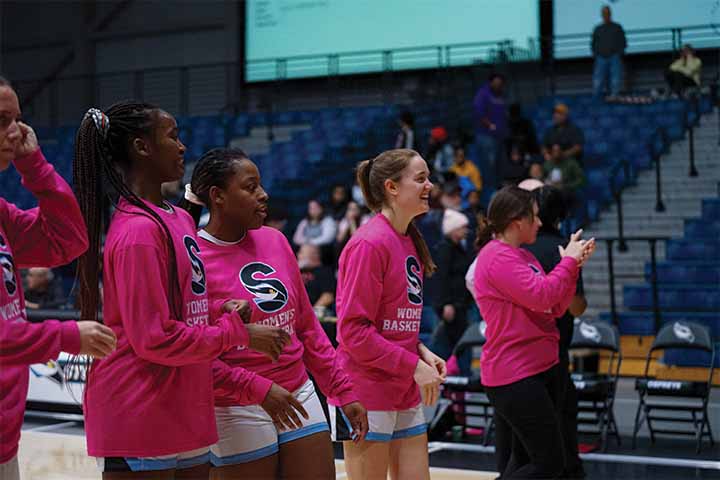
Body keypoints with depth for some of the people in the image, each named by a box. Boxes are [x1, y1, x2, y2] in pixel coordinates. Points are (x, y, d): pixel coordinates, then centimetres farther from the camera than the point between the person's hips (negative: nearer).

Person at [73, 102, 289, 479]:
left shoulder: (178, 219, 10)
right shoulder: (138, 230, -16)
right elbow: (154, 339, -18)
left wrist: (225, 320, -1)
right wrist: (238, 333, -10)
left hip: (185, 412, 9)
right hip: (140, 419, -8)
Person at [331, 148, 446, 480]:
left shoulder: (409, 242, 11)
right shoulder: (369, 244, -16)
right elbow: (354, 331, -18)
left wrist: (423, 352, 3)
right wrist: (414, 366, -17)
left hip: (405, 394, 8)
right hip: (367, 393, -8)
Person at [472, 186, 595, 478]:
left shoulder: (523, 255, 15)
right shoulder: (497, 257, -15)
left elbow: (557, 308, 15)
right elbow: (541, 295, -22)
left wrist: (574, 264, 4)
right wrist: (568, 261, -8)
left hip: (542, 368, 10)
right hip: (515, 377, -10)